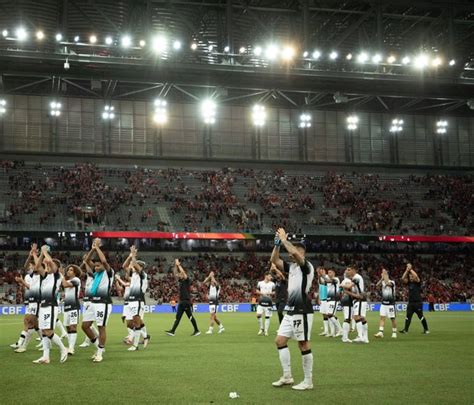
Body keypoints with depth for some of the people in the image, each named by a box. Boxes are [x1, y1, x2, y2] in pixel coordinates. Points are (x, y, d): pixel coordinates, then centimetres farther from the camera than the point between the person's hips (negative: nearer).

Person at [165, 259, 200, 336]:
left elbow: (183, 272, -19)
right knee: (178, 317, 2)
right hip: (181, 301, 8)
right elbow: (175, 273, 16)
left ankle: (197, 331, 8)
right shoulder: (180, 281, 14)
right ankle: (172, 331, -2)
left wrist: (178, 265, -11)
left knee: (190, 317, -2)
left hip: (187, 301, -8)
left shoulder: (187, 280, -6)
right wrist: (175, 265, 6)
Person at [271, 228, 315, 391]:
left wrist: (284, 239, -16)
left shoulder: (307, 266, -11)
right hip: (291, 311, 9)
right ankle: (287, 376, 16)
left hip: (302, 311, -9)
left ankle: (308, 381, 6)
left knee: (303, 344, -3)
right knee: (280, 340, 8)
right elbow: (274, 260, 11)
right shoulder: (291, 267, 13)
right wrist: (277, 243, 1)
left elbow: (295, 252, -28)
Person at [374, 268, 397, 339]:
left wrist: (385, 275, -23)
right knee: (382, 317, -4)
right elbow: (377, 285, -12)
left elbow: (387, 283, -30)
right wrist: (382, 278, -16)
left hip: (391, 304, -5)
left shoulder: (392, 282, -8)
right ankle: (380, 332, -9)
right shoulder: (382, 282, 7)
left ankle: (394, 332, 14)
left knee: (393, 318, 3)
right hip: (383, 303, 5)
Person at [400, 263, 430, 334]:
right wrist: (407, 270, -6)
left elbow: (416, 276, -22)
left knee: (421, 316, 4)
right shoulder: (409, 283, 10)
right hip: (410, 303, 5)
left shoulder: (418, 282, -3)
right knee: (408, 317, -2)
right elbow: (403, 278, -2)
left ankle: (426, 329, 16)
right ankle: (405, 330, -5)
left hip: (418, 303, -5)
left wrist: (410, 269, -14)